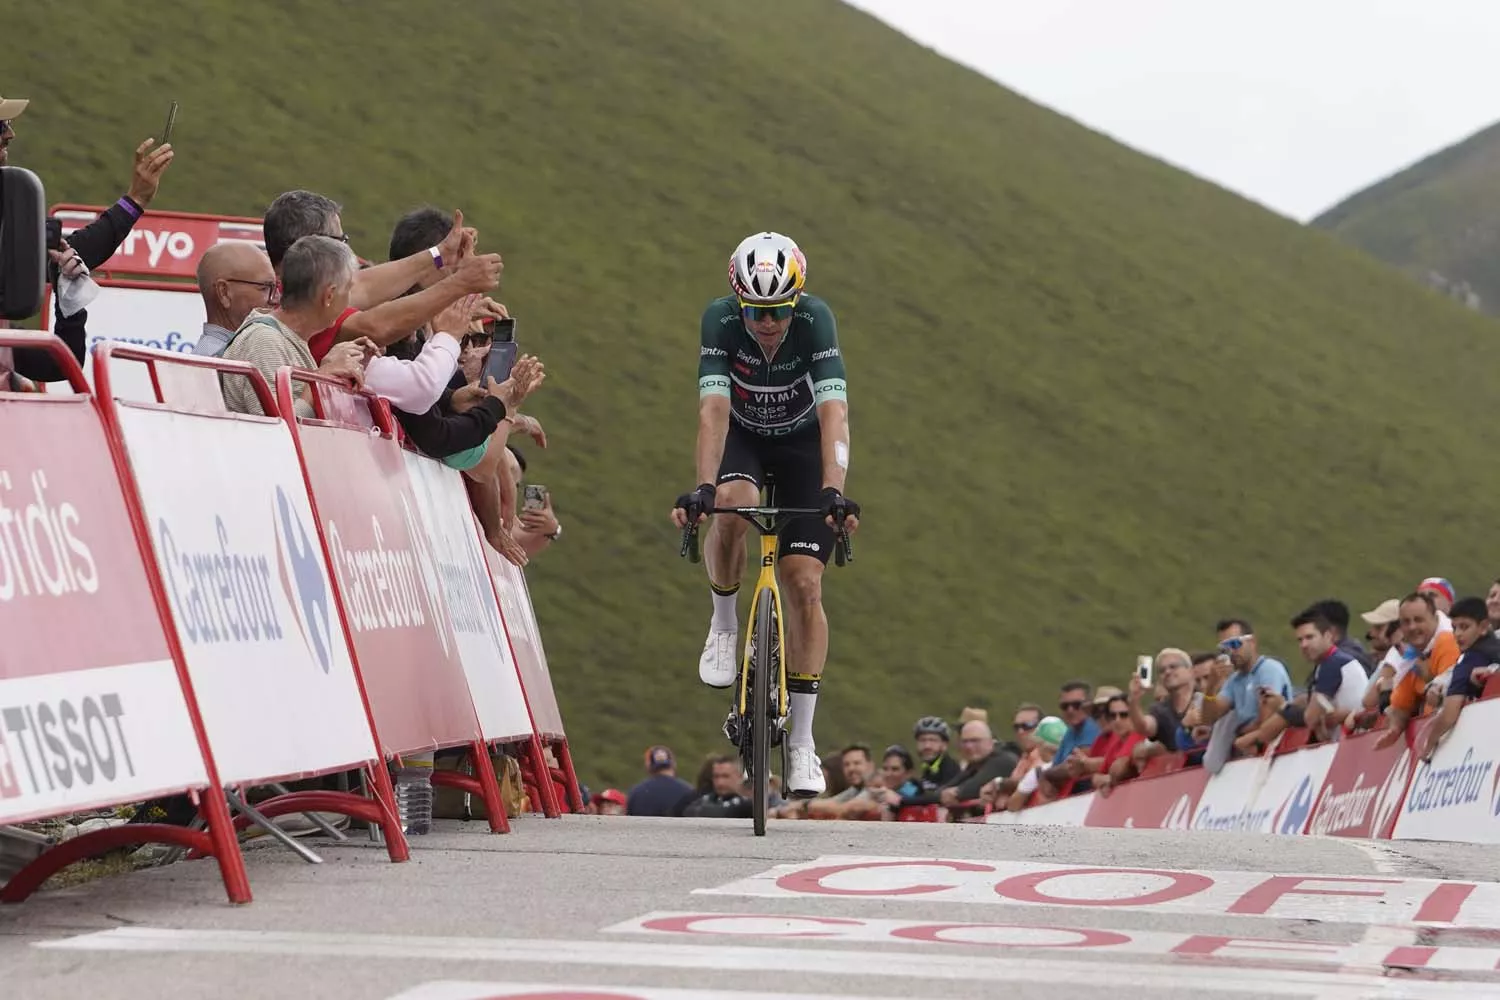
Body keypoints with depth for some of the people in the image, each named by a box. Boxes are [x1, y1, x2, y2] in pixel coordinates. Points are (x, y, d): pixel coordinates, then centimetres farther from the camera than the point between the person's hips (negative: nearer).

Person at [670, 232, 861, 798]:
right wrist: (703, 488, -50)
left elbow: (833, 413, -39)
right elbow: (713, 410, -37)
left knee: (804, 583, -10)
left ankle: (801, 740, -2)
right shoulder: (720, 321, -28)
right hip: (742, 439, 0)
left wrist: (834, 492, -53)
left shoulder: (815, 320, -31)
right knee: (733, 507, -35)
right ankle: (724, 623, -7)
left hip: (804, 445, 0)